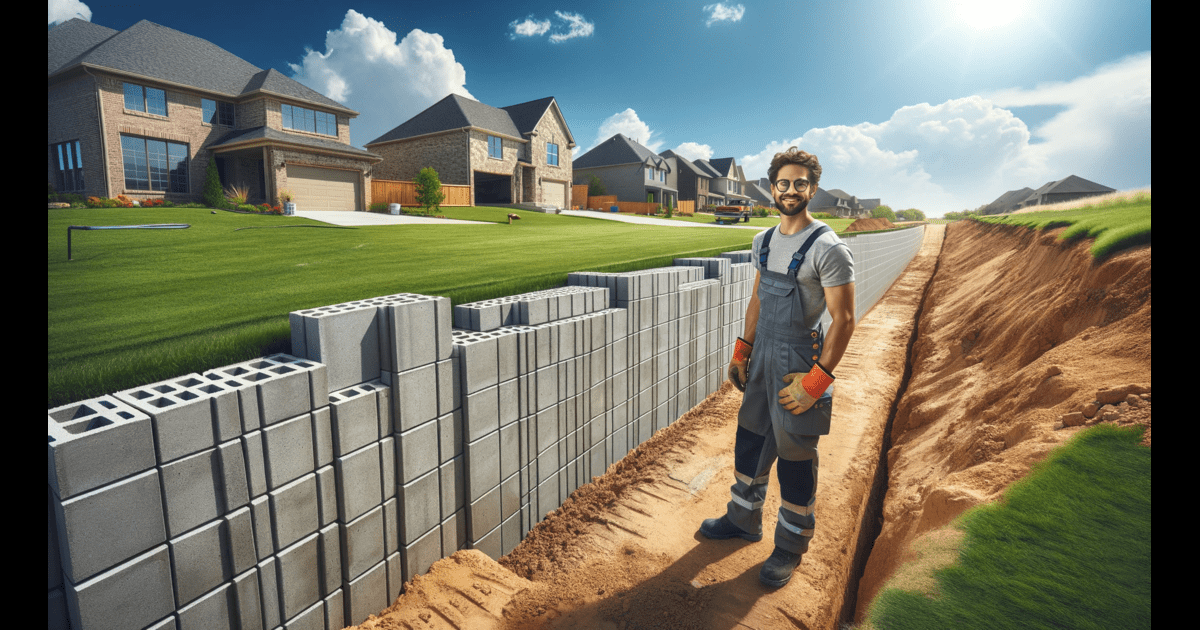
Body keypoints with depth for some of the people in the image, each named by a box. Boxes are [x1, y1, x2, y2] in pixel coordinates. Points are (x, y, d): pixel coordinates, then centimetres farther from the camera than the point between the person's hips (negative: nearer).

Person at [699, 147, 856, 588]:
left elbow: (843, 320, -16)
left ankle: (791, 547, 28)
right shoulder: (764, 241, 8)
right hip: (762, 358, 7)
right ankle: (743, 520, 39)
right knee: (750, 441, 18)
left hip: (799, 364, -7)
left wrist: (817, 380, -20)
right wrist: (742, 351, 13)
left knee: (795, 460, 7)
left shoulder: (828, 249, -15)